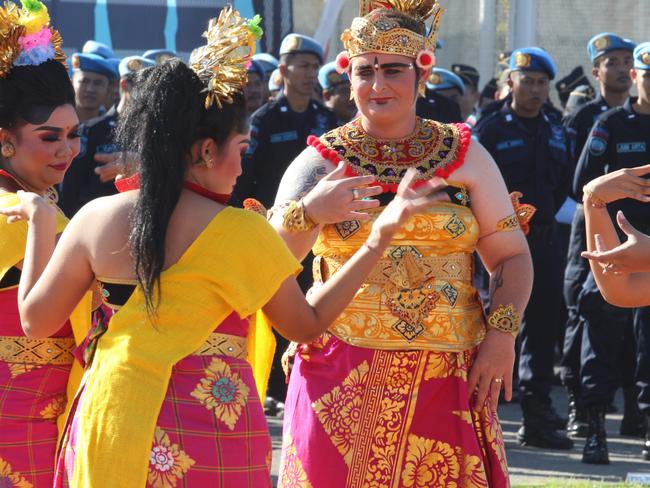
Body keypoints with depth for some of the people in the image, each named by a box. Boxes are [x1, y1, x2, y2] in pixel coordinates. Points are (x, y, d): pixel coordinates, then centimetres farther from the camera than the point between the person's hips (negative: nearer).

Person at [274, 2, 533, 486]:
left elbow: (511, 255, 9)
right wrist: (307, 214, -27)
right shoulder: (322, 162, 4)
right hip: (341, 381, -1)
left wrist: (502, 333, -7)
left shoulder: (465, 156, 9)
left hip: (447, 382, 1)